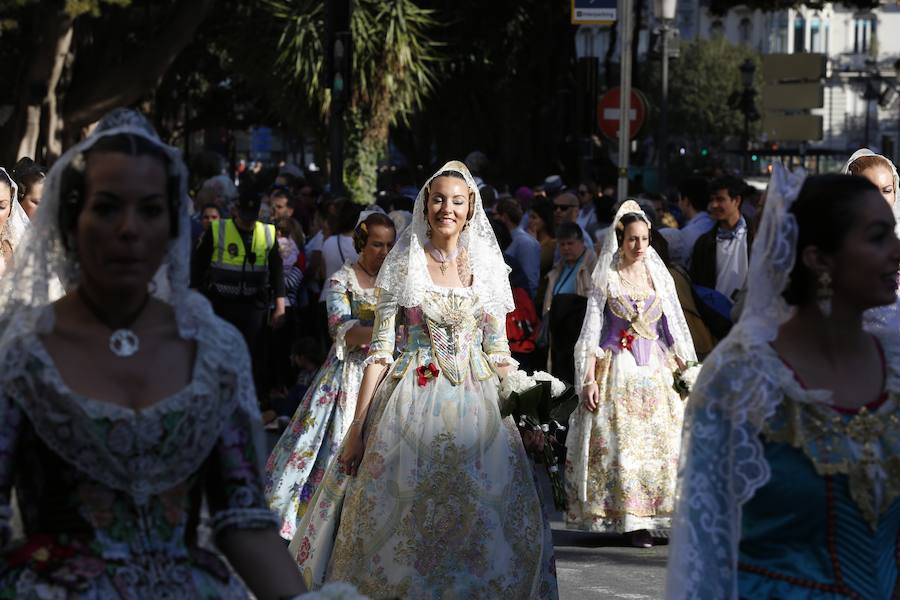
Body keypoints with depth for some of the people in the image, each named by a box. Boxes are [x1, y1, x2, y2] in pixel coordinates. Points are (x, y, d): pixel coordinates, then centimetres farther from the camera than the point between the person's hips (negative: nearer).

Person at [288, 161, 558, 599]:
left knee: (480, 521, -2)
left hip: (475, 407, 2)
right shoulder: (404, 265, 2)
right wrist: (358, 425, -6)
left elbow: (497, 351, 11)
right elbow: (380, 349, -1)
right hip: (412, 405, -2)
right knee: (402, 514, -3)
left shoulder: (486, 266, 7)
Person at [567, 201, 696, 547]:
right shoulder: (606, 279, 1)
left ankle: (654, 514, 1)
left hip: (655, 371, 3)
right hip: (618, 371, -3)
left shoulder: (659, 277, 10)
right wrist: (589, 380, -9)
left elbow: (673, 329, 13)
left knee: (663, 443, -4)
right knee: (622, 444, -8)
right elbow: (591, 332, -1)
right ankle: (630, 519, -5)